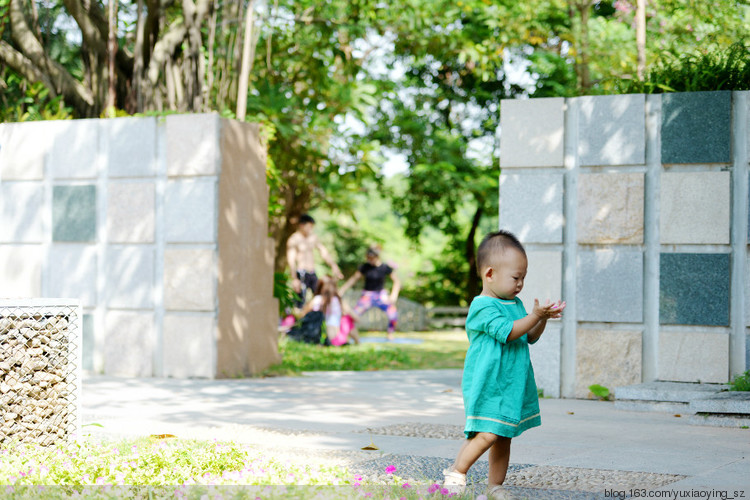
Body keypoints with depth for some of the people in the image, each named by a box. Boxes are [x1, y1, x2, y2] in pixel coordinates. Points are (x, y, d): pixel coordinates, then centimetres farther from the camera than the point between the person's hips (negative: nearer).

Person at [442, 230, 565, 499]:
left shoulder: (515, 304, 15)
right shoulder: (482, 307, -13)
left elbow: (530, 337, 18)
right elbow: (507, 332, -23)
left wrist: (543, 318, 2)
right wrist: (535, 315, -24)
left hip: (512, 385, 9)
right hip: (486, 386, -8)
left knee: (504, 437, 10)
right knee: (487, 434, -18)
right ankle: (456, 473, -2)